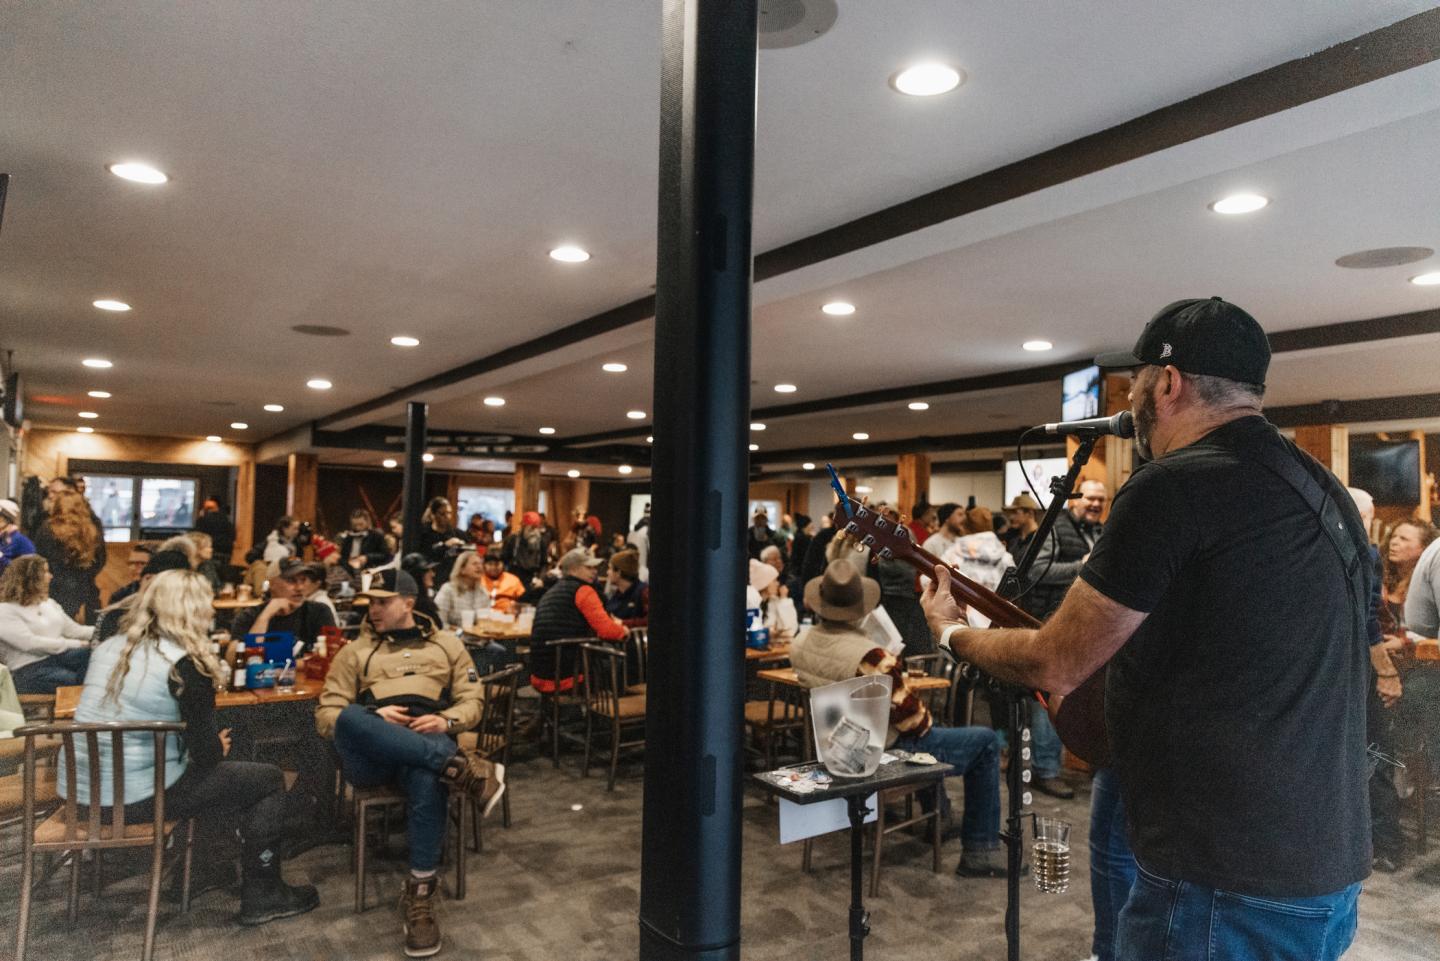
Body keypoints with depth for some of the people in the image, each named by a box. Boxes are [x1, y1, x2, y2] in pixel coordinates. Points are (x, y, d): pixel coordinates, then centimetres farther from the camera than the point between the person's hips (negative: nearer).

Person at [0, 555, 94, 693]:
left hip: (60, 657, 6)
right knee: (73, 680, -32)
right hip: (30, 671, -6)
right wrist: (75, 644, -22)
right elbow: (30, 643, -18)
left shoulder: (48, 602, 19)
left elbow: (73, 630, 16)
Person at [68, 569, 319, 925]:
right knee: (270, 780, 6)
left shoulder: (109, 648, 7)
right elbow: (205, 753, -15)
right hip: (137, 797, -8)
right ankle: (262, 897, 14)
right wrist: (219, 748, 9)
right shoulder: (184, 664, -16)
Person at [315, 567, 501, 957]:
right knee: (350, 717, -36)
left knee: (428, 778, -39)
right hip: (372, 755, 1)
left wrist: (446, 721, -8)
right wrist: (373, 718, -9)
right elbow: (325, 715, 12)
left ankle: (419, 893, -29)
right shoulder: (355, 651, 21)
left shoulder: (446, 645, 21)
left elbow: (472, 701, 15)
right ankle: (460, 767, -40)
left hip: (428, 744, -1)